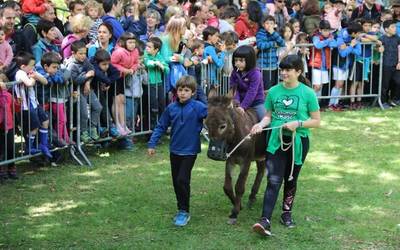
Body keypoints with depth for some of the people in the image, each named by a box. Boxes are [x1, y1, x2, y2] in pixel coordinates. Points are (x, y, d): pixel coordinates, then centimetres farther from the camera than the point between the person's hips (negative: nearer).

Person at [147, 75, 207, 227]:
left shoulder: (198, 107, -10)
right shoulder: (171, 108, 0)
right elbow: (161, 126, 6)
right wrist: (152, 144, 3)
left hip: (190, 151, -5)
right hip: (174, 150, 5)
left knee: (182, 180, -11)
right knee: (176, 182, 12)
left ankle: (184, 212, 2)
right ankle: (181, 209, 28)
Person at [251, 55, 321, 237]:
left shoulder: (307, 93, -6)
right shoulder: (274, 91, 1)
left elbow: (316, 121, -3)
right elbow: (269, 115, 10)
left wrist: (298, 123, -18)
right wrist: (261, 124, -11)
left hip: (298, 141, -1)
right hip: (276, 140, 1)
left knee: (291, 179, 14)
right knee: (273, 180, -9)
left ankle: (287, 213, 33)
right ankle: (265, 221, -17)